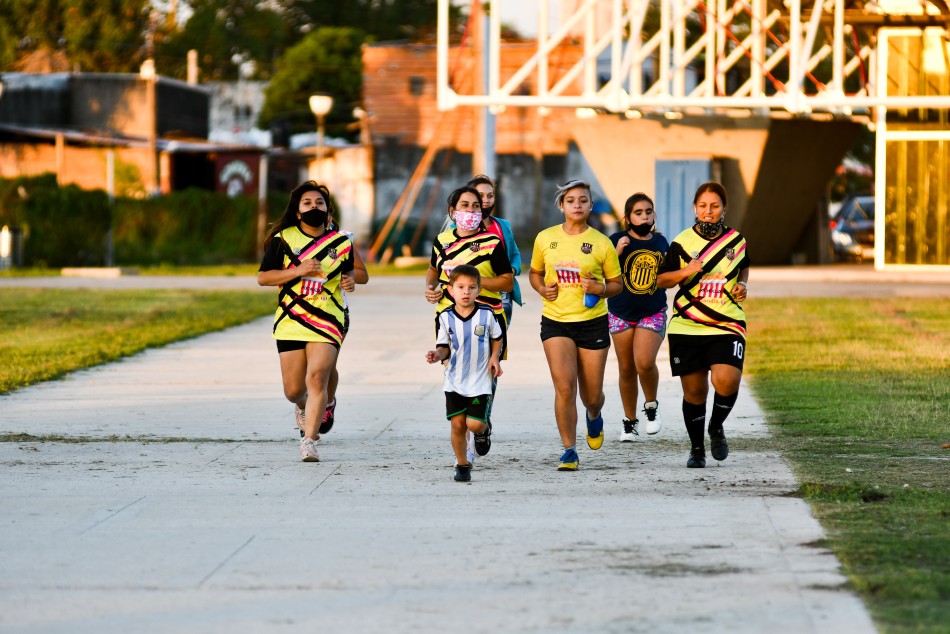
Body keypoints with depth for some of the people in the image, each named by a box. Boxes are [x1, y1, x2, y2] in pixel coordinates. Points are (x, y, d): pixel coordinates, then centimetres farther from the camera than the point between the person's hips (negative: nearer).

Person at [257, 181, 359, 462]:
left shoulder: (341, 242, 8)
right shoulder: (283, 239, 2)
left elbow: (347, 271, 24)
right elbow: (263, 277, -1)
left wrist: (349, 281, 0)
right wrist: (299, 271, -13)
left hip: (327, 322, 0)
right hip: (291, 322, 0)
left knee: (317, 378, -19)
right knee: (293, 390, 2)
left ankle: (309, 441, -15)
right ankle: (304, 407, 40)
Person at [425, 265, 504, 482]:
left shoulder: (486, 314, -7)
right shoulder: (446, 317, -4)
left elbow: (497, 338, 10)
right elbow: (445, 347, 5)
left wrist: (495, 357, -5)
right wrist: (438, 355, -16)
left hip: (480, 381, -1)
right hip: (454, 381, 2)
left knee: (474, 424, -10)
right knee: (457, 424, 0)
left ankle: (483, 431, 27)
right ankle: (462, 465, 17)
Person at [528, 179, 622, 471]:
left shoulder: (602, 243, -3)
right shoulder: (545, 239, 2)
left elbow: (616, 284, 6)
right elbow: (535, 272, 17)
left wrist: (600, 289, -16)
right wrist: (542, 288, -4)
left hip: (593, 322, 0)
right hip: (555, 322, 0)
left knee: (591, 395, 8)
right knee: (564, 386, -15)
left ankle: (594, 416, 46)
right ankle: (569, 451, -4)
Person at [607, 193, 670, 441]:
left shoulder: (661, 242, 8)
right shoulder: (618, 240, -3)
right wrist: (617, 252, -22)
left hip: (653, 313, 0)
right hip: (621, 314, 0)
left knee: (645, 363, -20)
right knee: (627, 370, 6)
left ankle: (651, 405, 7)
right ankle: (630, 422, 21)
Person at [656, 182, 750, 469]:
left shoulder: (736, 240, 7)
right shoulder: (682, 242, 2)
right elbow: (661, 280, 7)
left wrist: (742, 286, 5)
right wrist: (684, 273, -12)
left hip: (726, 326, 0)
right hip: (687, 327, 0)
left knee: (727, 381, -22)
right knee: (694, 392, 5)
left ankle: (716, 428, 8)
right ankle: (696, 448, 25)